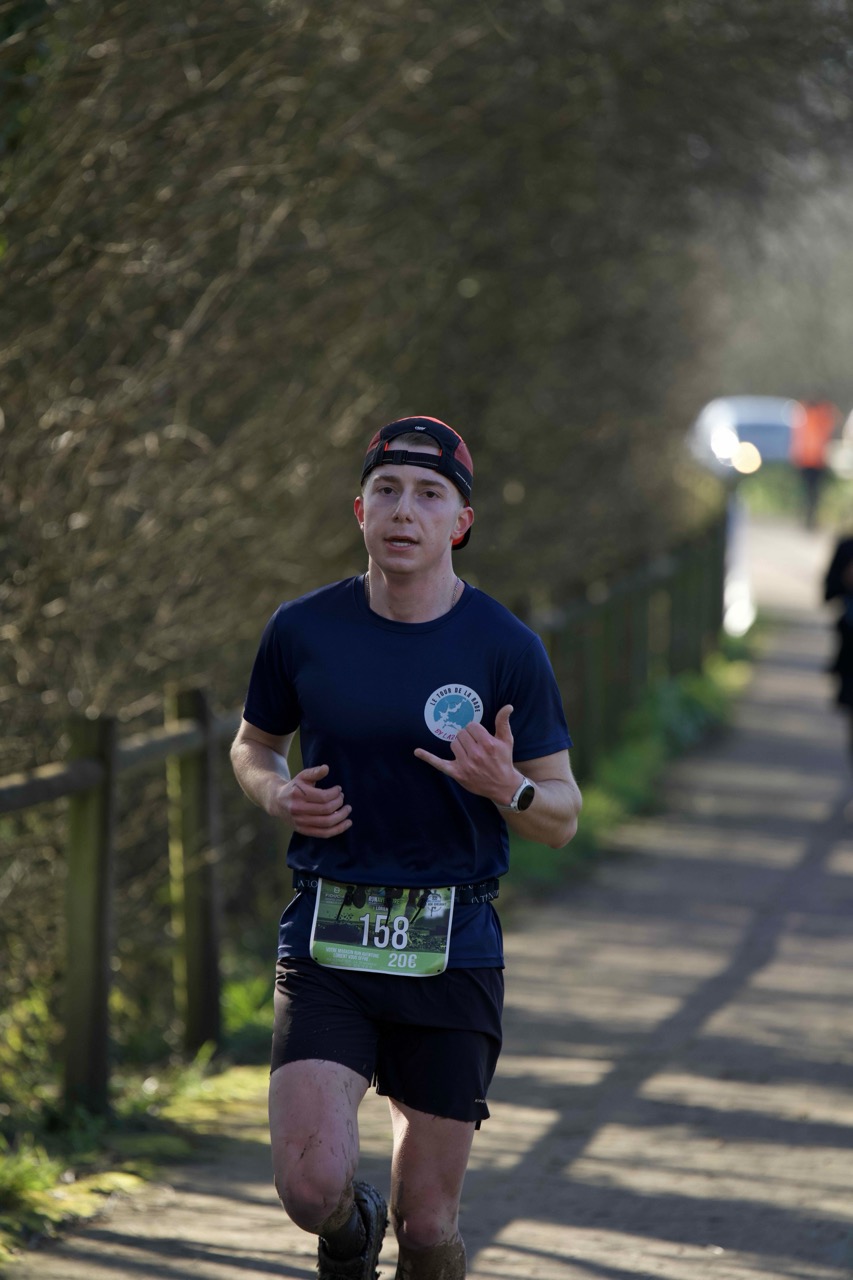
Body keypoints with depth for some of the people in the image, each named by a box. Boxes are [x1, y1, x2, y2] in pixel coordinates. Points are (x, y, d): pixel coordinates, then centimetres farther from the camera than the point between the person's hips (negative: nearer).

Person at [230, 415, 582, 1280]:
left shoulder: (506, 649, -3)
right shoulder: (303, 631, 0)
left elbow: (563, 820, 3)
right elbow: (254, 744, 18)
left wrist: (507, 787, -20)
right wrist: (279, 793, -5)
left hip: (452, 947, 0)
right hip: (327, 943, 0)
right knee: (311, 1186, -17)